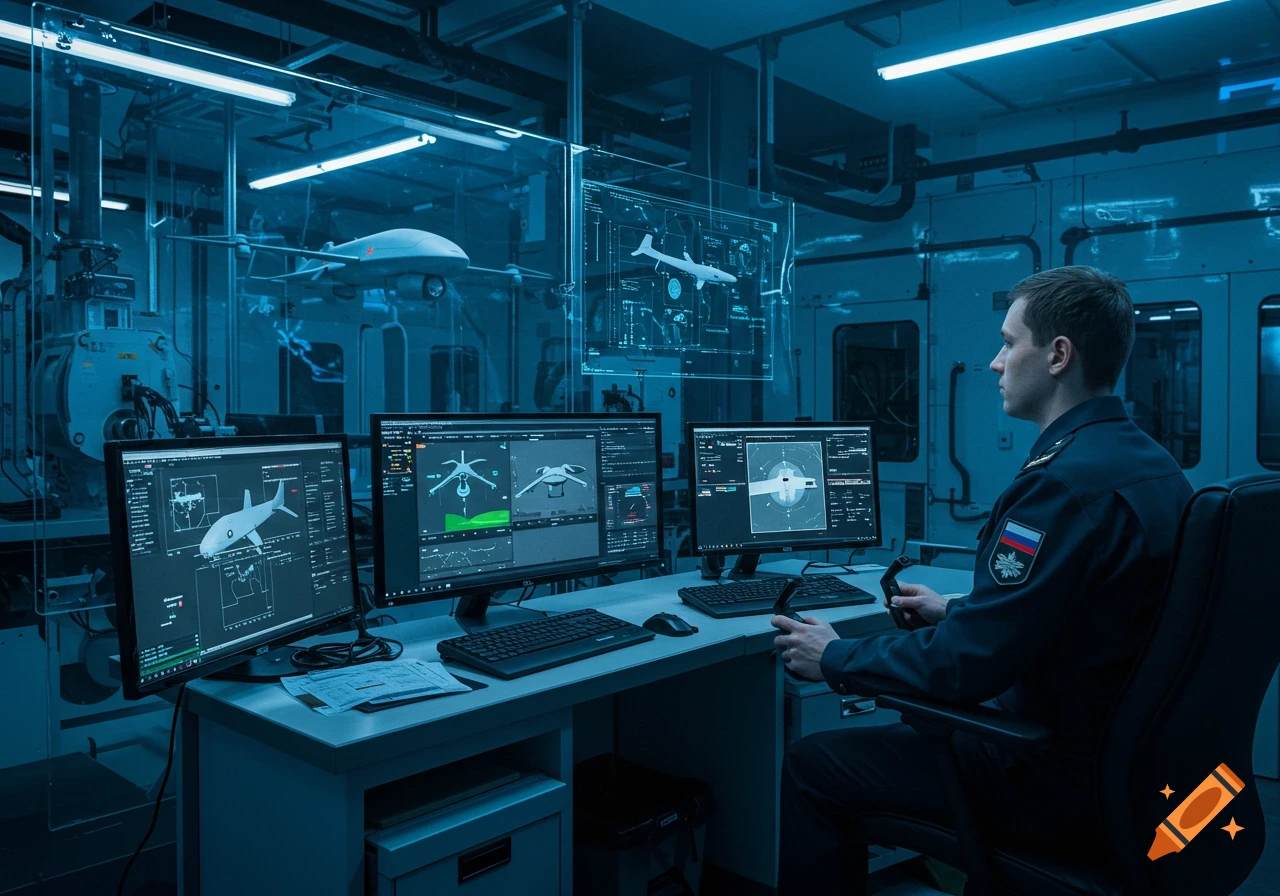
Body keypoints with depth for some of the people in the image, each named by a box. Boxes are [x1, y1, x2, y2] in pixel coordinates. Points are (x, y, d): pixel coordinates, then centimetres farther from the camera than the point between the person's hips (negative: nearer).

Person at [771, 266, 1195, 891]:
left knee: (810, 764, -3)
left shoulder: (1066, 482, -27)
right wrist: (956, 612, 19)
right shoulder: (1152, 465, 5)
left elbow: (964, 666, -26)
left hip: (1062, 787, -10)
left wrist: (834, 659, -12)